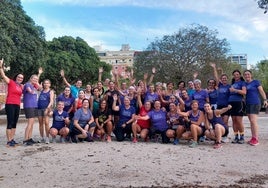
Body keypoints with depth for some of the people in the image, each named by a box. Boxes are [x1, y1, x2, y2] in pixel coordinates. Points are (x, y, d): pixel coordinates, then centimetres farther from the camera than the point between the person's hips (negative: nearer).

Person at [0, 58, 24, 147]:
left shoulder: (21, 86, 14)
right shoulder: (11, 82, -1)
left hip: (17, 105, 7)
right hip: (10, 104, -7)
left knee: (14, 123, 9)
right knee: (10, 123, -8)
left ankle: (12, 139, 16)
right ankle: (8, 141, -5)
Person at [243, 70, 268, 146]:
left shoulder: (256, 82, -1)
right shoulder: (244, 84, 13)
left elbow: (261, 91, -6)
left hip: (255, 103, -6)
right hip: (247, 104, 6)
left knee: (253, 120, -14)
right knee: (251, 121, 8)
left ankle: (256, 139, -10)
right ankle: (253, 138, 13)